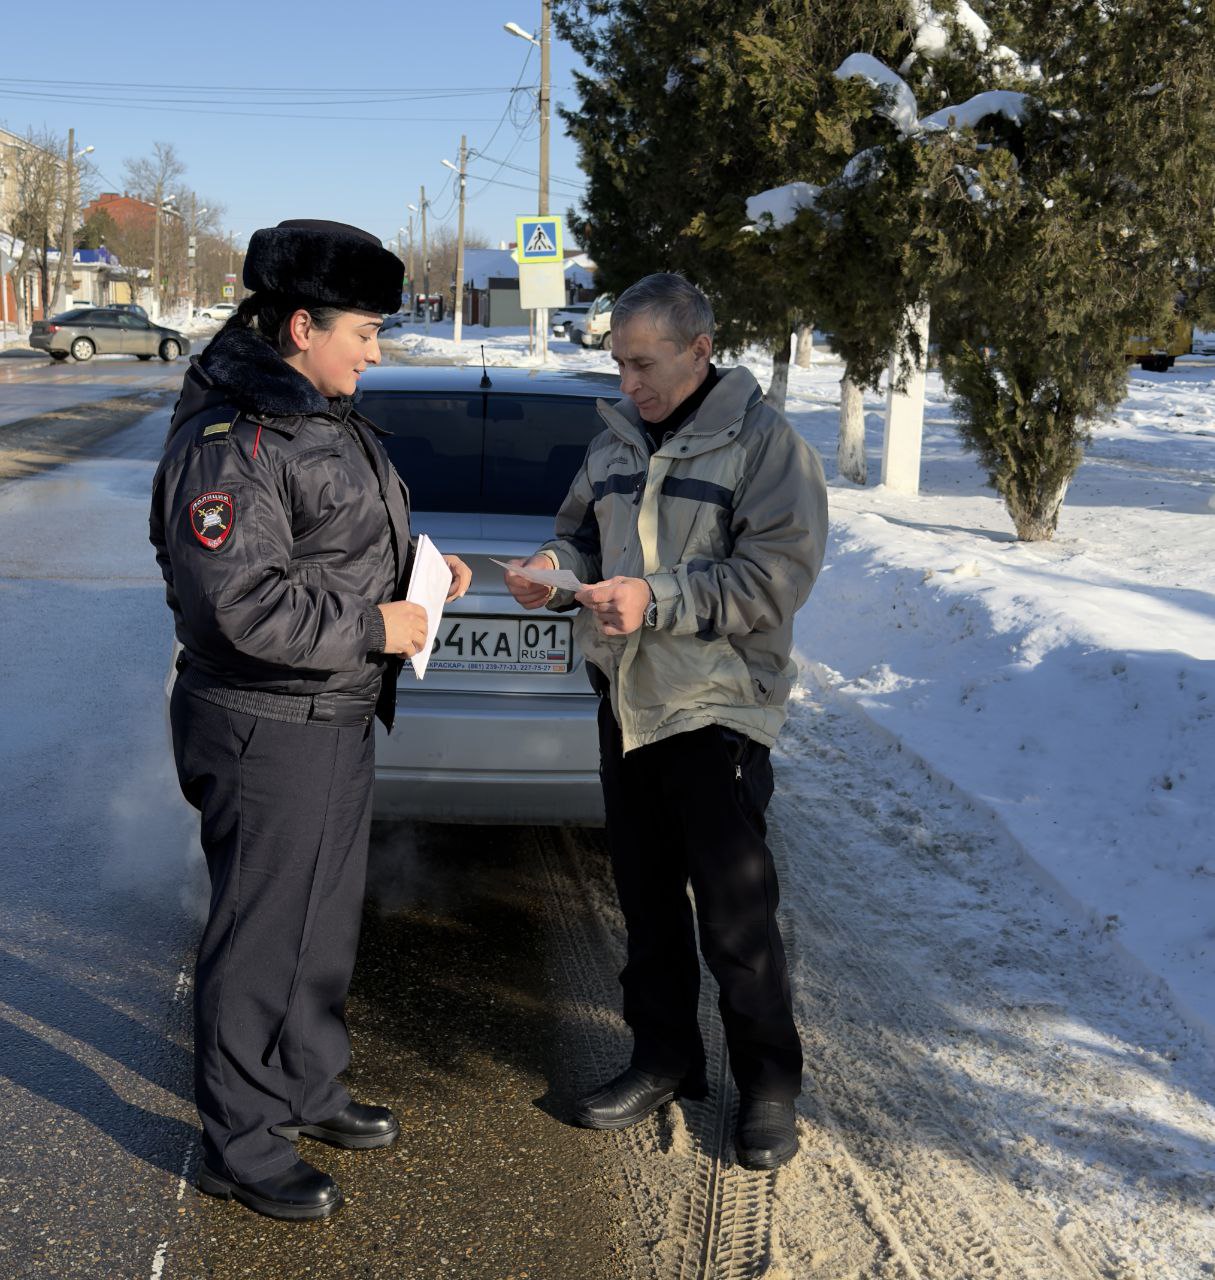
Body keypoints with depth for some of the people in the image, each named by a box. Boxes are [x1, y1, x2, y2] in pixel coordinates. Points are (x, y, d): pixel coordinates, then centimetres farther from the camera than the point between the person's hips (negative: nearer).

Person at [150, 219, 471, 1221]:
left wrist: (418, 566, 6)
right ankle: (242, 1147, 18)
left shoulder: (327, 419, 11)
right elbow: (244, 601, -28)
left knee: (328, 917, 21)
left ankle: (308, 1088, 40)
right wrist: (373, 626, -20)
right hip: (268, 732, -10)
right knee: (261, 935, 2)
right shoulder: (230, 443, -21)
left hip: (340, 719, 10)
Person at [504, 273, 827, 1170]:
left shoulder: (763, 442, -9)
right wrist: (557, 566, -3)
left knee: (735, 912, -1)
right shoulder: (618, 440, 11)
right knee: (646, 897, 15)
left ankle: (770, 1082, 16)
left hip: (718, 709, -6)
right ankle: (666, 1060, 31)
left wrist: (657, 599, -25)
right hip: (627, 701, 7)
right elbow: (584, 531, 20)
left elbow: (775, 577, -17)